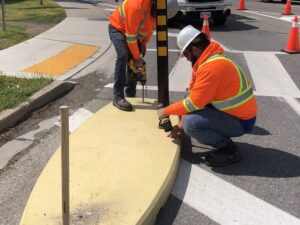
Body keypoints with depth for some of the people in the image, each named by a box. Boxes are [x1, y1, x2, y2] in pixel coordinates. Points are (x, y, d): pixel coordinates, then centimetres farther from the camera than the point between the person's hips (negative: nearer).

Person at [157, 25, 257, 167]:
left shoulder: (211, 67, -26)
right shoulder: (208, 60, 6)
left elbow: (194, 103, -23)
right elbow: (194, 94, 9)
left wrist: (167, 111, -9)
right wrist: (181, 123, 10)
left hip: (240, 122, -10)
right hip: (235, 112, 10)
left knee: (190, 124, -24)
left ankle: (229, 150, -6)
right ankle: (222, 139, 12)